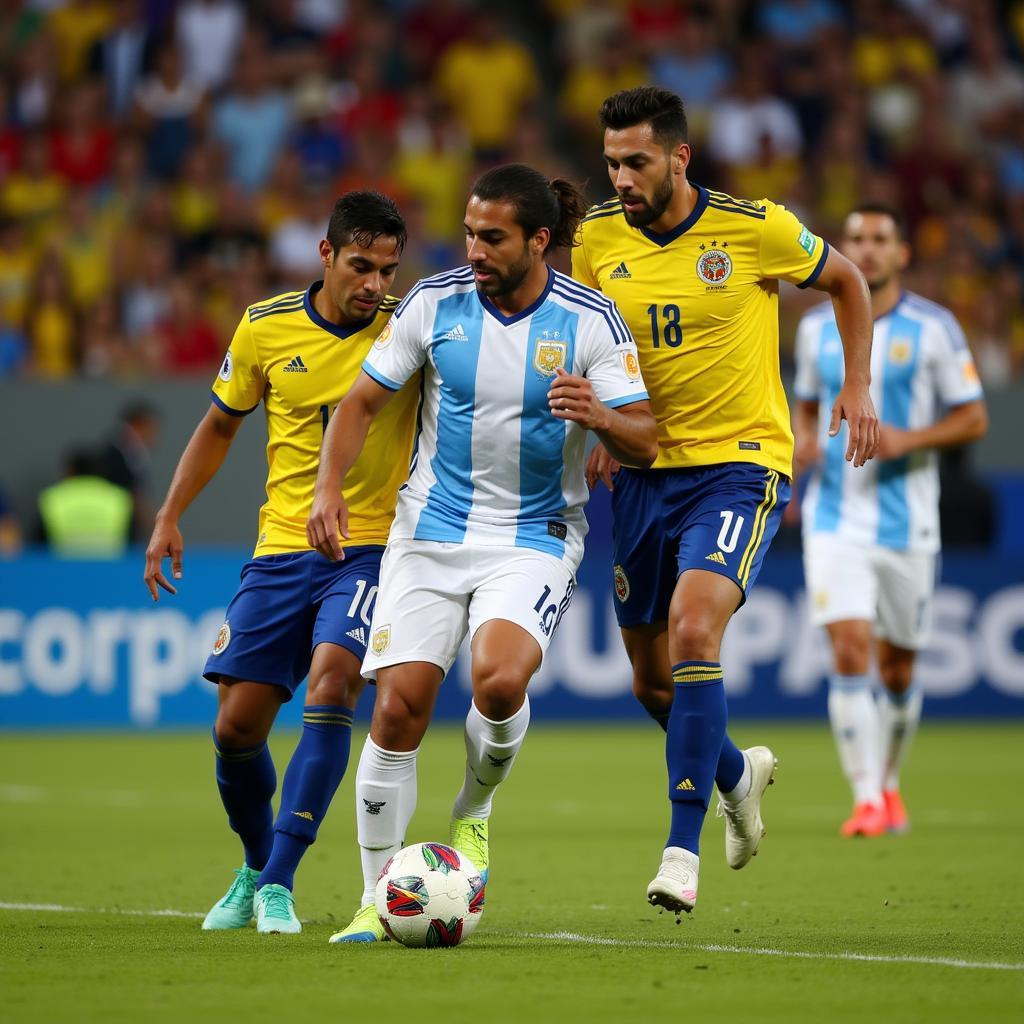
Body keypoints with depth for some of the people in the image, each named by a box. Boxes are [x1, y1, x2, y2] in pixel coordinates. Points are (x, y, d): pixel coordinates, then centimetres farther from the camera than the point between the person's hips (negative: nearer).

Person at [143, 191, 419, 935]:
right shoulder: (266, 328, 0)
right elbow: (221, 425, 15)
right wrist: (170, 517, 11)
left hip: (371, 547, -3)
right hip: (282, 547, 3)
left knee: (331, 682, -27)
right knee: (237, 726, 0)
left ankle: (279, 882, -22)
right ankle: (257, 868, 29)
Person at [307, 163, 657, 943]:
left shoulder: (590, 321, -9)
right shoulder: (435, 302, -4)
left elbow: (642, 442, -10)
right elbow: (364, 401, 4)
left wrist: (598, 415, -32)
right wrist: (330, 487, -11)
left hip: (536, 537, -2)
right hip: (432, 530, 2)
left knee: (499, 680, -27)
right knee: (398, 706, -8)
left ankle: (474, 811, 5)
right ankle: (378, 899, 5)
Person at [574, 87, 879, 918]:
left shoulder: (755, 227, -11)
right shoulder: (597, 238, -2)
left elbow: (845, 280, 8)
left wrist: (858, 387, 3)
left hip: (740, 465, -5)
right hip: (645, 473, 5)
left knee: (693, 631, -26)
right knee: (652, 680, 11)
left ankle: (683, 848, -22)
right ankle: (736, 772, 44)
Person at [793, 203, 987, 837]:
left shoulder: (934, 328, -3)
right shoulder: (817, 327, 6)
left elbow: (974, 419, -2)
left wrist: (909, 440, -18)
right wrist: (803, 440, -1)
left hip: (907, 521, -1)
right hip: (836, 517, 1)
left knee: (897, 669, 9)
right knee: (849, 652, -15)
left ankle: (889, 784, 32)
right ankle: (866, 800, -16)